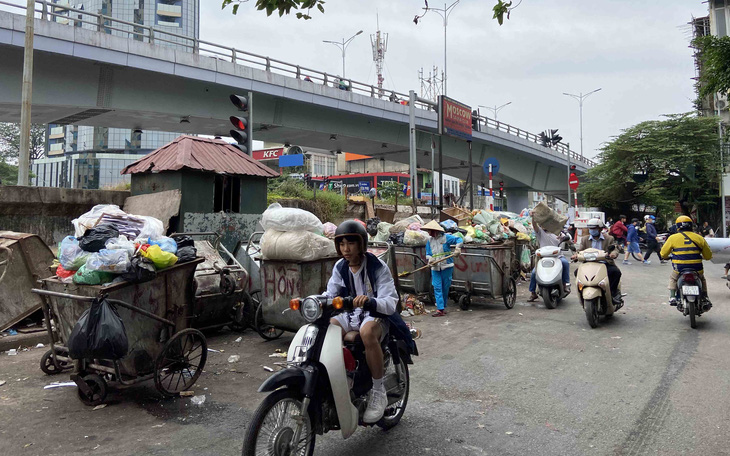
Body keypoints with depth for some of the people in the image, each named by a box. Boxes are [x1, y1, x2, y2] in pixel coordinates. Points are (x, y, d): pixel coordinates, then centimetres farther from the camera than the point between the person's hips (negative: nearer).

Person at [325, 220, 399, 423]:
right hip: (349, 315, 5)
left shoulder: (378, 266, -12)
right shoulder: (340, 267, 6)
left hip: (376, 315, -5)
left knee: (367, 331, -40)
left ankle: (378, 392, -23)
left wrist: (369, 301, -41)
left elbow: (390, 302, -20)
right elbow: (330, 294, 6)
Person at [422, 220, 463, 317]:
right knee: (437, 288, -6)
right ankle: (440, 309, -7)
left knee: (445, 288, 5)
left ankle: (443, 307, 20)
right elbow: (428, 254, 11)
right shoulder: (429, 241, 10)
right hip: (435, 268, 3)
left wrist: (457, 249, -18)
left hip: (446, 266, -3)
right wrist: (430, 259, -10)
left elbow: (459, 240, -3)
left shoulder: (446, 237, -4)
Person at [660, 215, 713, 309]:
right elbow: (708, 256, 10)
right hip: (697, 269, 2)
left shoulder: (673, 238, -2)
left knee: (672, 278, 30)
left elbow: (663, 254, 4)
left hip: (679, 269, -2)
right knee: (702, 279, 34)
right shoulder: (699, 238, 4)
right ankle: (705, 299, 25)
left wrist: (667, 256, 27)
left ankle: (672, 297, 15)